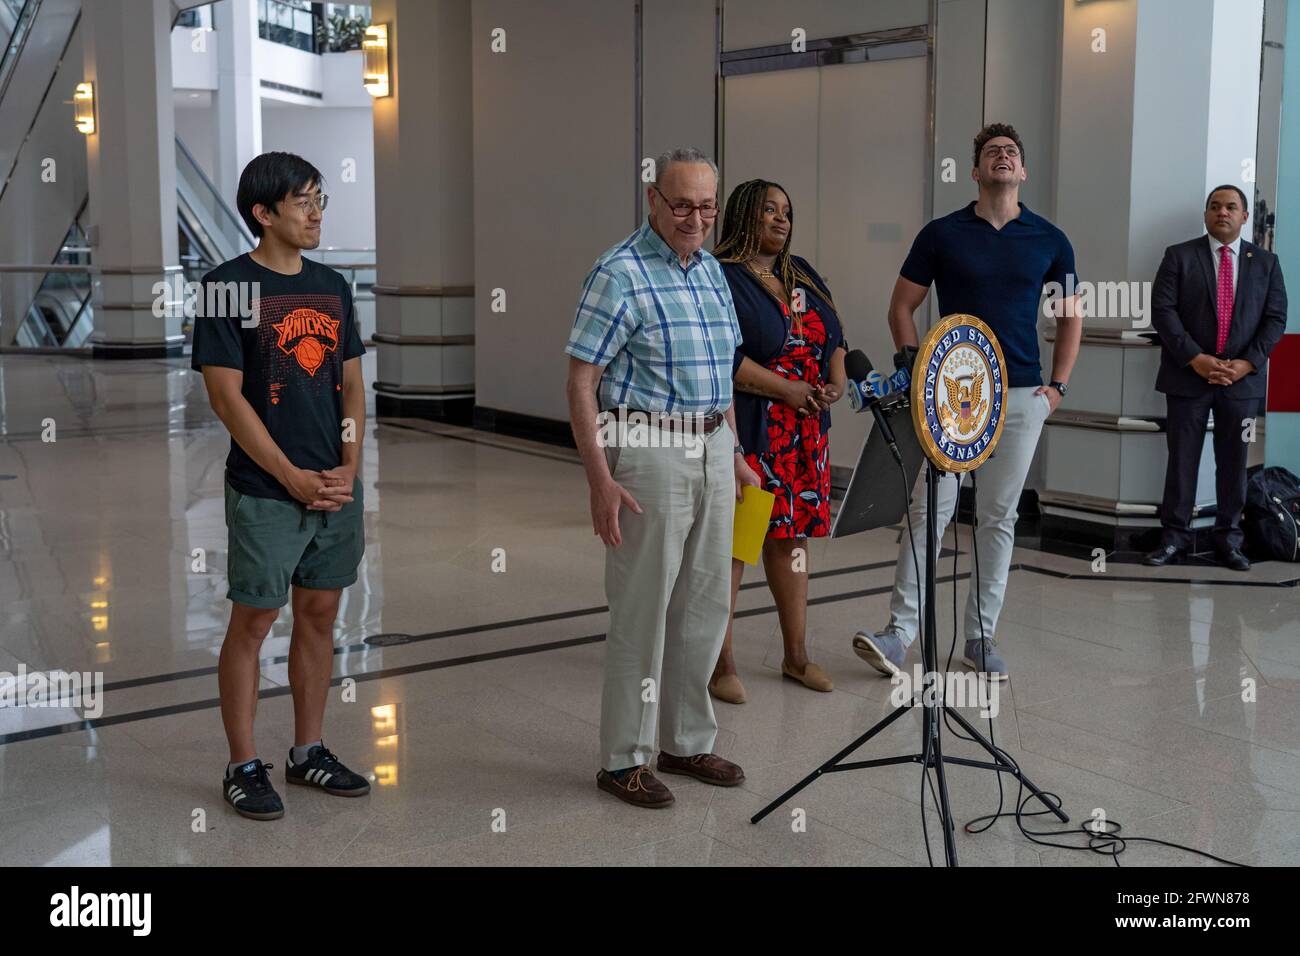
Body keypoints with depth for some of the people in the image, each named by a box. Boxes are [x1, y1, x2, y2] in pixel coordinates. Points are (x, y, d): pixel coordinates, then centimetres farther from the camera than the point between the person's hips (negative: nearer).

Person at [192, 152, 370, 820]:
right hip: (265, 491, -6)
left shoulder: (332, 286, 10)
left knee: (319, 615, 12)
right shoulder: (229, 286, -7)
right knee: (252, 621, 1)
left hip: (337, 486, 6)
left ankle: (308, 752, 25)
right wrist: (294, 477, -13)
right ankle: (243, 767, 13)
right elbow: (226, 396, -11)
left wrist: (349, 468, -1)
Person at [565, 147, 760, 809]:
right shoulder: (621, 273, -12)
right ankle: (623, 759, 11)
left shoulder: (710, 269, 13)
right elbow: (581, 382, -15)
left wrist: (734, 453, 19)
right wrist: (600, 481, -20)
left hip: (713, 447, 8)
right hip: (651, 451, -8)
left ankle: (688, 742, 27)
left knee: (704, 606, 13)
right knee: (642, 611, -1)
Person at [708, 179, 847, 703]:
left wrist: (836, 379, -1)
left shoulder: (802, 275, 16)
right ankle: (720, 663, 7)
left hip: (804, 434, 7)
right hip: (745, 432, -7)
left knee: (791, 536, 12)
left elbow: (833, 334, 19)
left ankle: (796, 655, 22)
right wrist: (786, 389, -16)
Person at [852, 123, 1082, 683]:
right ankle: (899, 632, -5)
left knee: (999, 516, 6)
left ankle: (980, 637, 15)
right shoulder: (942, 235, 1)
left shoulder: (1049, 241, 6)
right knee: (929, 509, -7)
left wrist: (1057, 386, 6)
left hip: (1021, 396, 2)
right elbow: (901, 308, 6)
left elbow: (1070, 317, 15)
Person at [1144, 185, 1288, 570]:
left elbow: (1276, 317, 5)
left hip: (1242, 379, 2)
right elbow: (1163, 310, -5)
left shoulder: (1266, 262, 10)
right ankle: (1174, 537, 7)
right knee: (1182, 459, 1)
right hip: (1188, 376, -2)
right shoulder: (1179, 256, 3)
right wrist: (1195, 358, -14)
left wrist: (1248, 363, -9)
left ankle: (1228, 538, 15)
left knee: (1234, 461, 6)